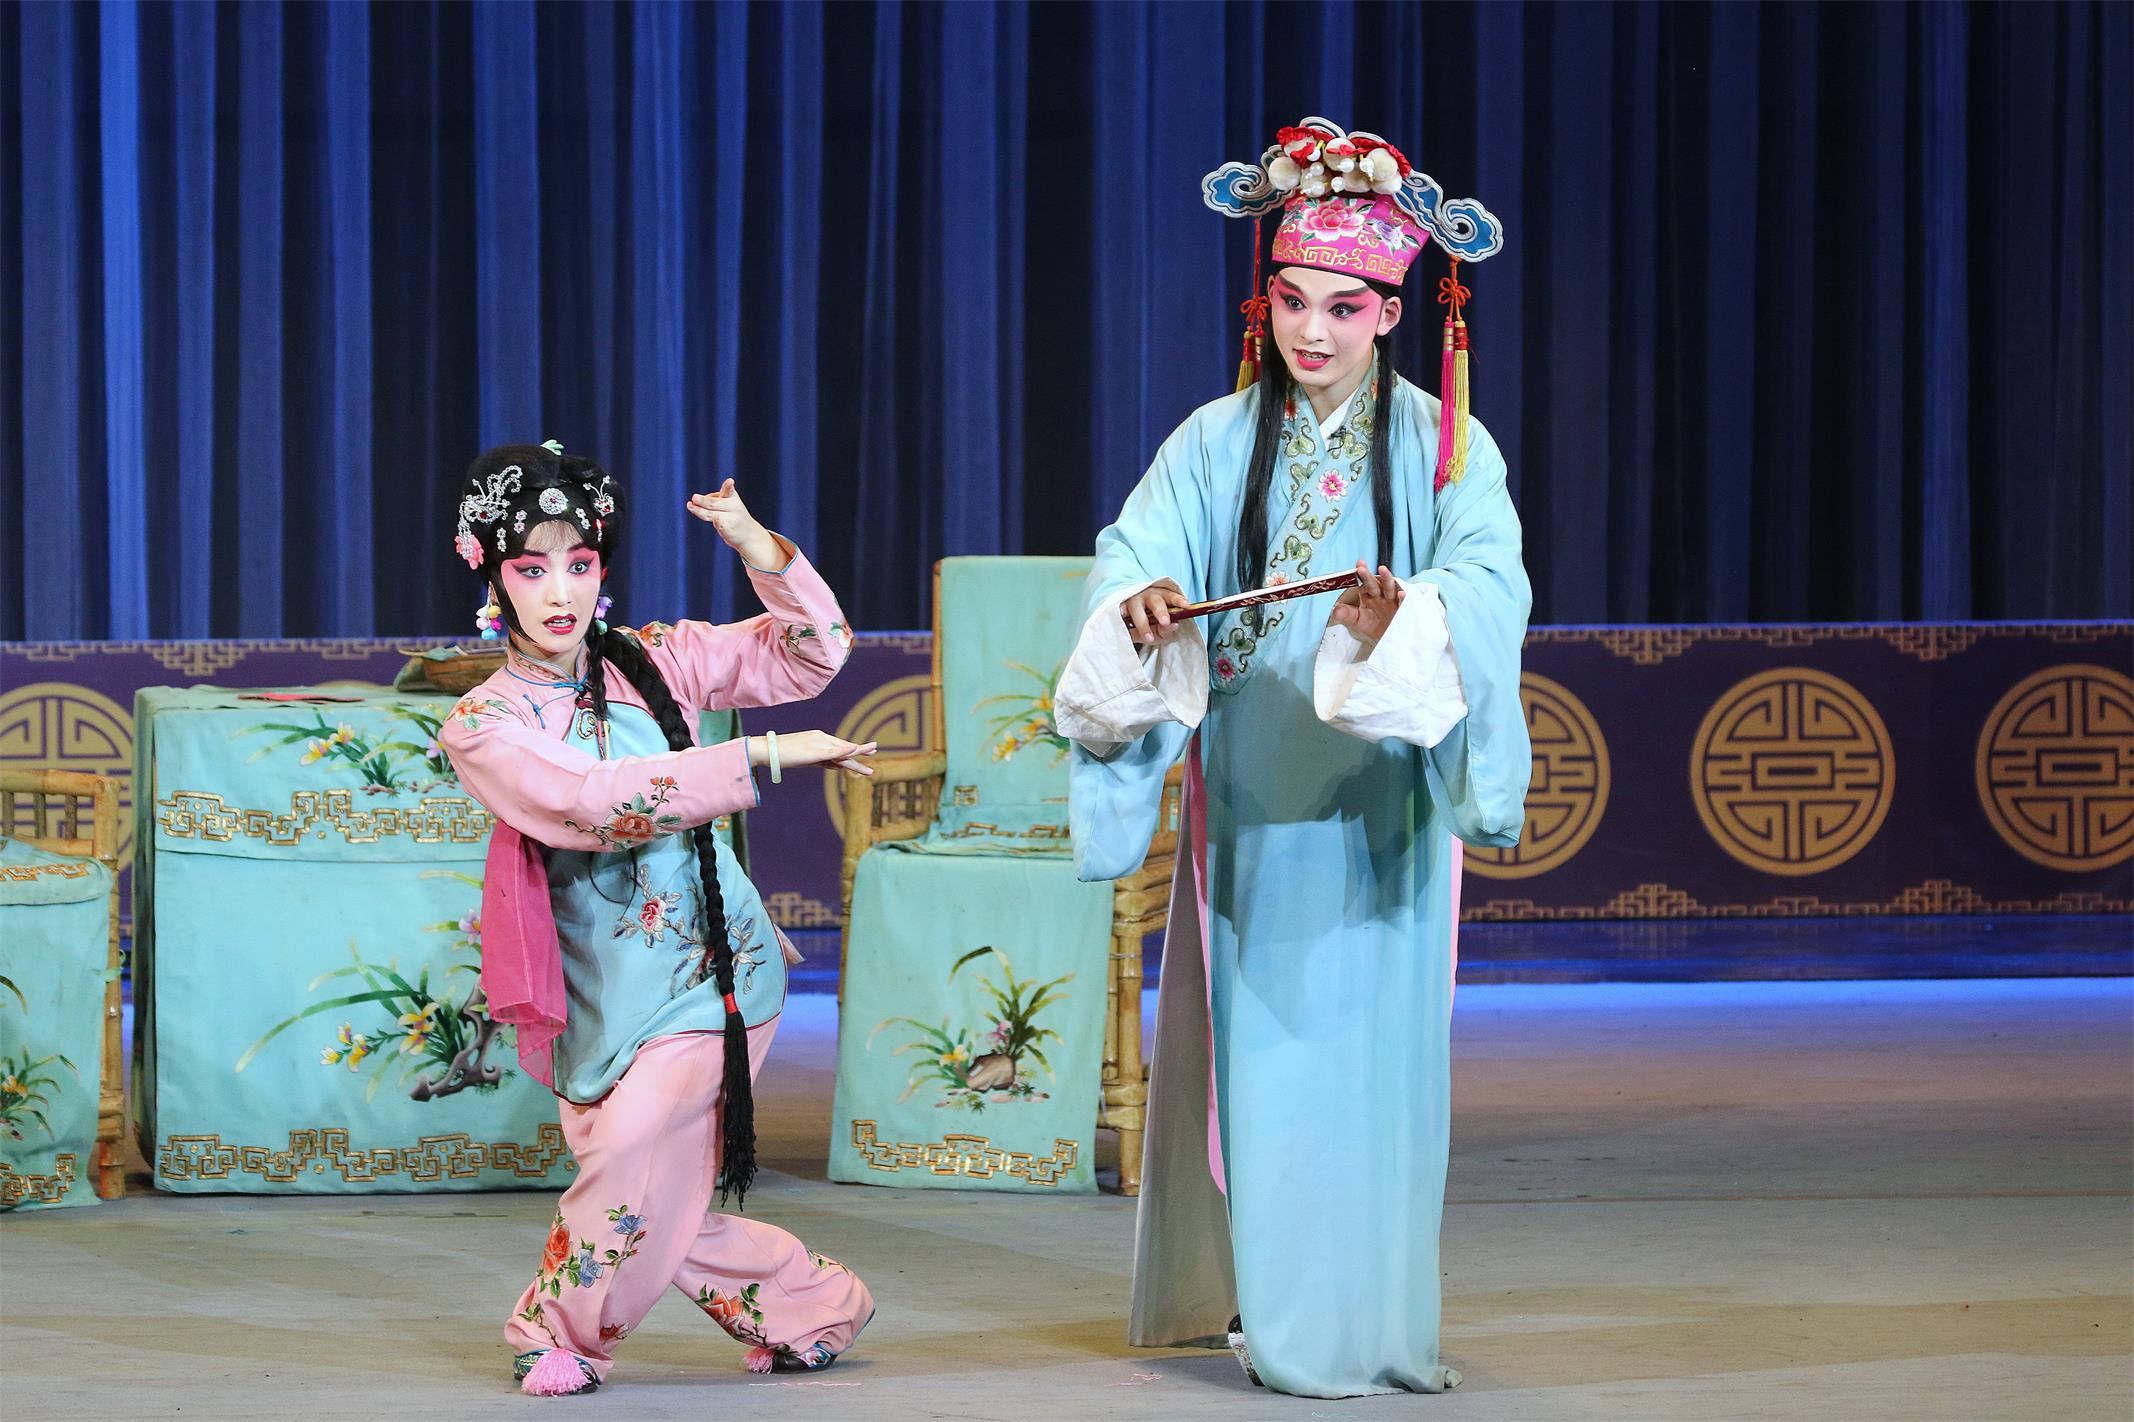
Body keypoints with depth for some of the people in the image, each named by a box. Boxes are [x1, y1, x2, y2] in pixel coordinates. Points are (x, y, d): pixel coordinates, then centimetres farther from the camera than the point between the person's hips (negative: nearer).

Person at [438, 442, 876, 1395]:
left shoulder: (654, 662, 3)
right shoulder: (482, 727, -5)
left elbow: (812, 652, 12)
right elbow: (590, 801, -22)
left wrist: (756, 546, -6)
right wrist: (763, 756, -27)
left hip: (714, 968, -1)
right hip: (602, 989, 1)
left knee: (635, 1155, -18)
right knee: (656, 1209, 2)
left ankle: (565, 1330, 4)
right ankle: (808, 1304, 25)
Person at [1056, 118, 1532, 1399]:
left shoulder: (1442, 448, 1)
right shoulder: (1217, 443, 6)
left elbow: (1490, 579, -16)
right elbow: (1133, 549, -7)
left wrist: (1404, 617, -37)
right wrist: (1143, 601, -31)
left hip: (1379, 798, -1)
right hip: (1250, 793, 1)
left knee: (1371, 1040, -1)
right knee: (1254, 1040, 1)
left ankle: (1366, 1312, 5)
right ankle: (1246, 1291, 6)